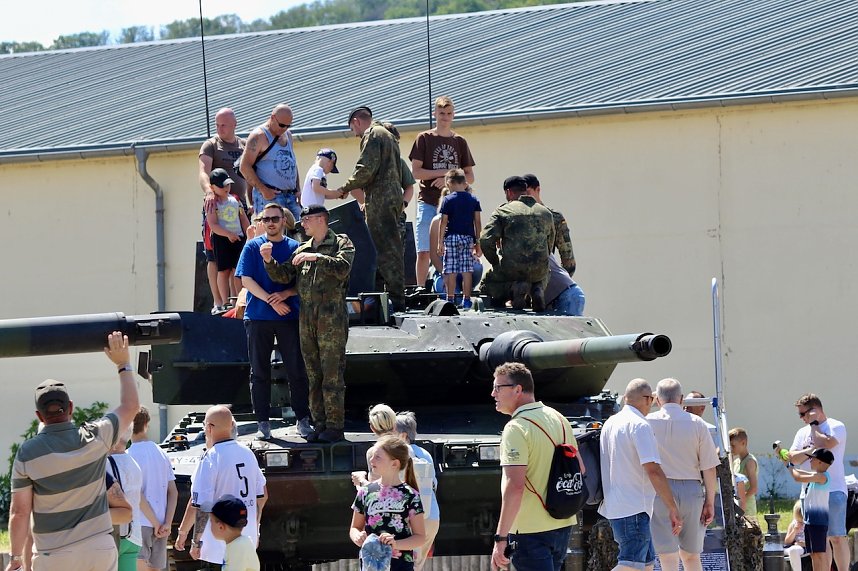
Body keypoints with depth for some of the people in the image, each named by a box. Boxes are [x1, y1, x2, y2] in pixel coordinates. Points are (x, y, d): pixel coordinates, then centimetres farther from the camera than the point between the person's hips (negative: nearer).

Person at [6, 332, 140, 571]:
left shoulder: (27, 453, -9)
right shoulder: (94, 438, -5)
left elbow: (20, 511, -7)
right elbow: (130, 406, 12)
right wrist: (123, 363, 23)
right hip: (99, 549, 2)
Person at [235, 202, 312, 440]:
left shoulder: (294, 248, 7)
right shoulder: (253, 246, 5)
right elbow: (246, 280, -3)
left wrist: (285, 294, -13)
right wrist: (271, 301, -12)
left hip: (290, 316, 0)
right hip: (258, 317, 0)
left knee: (297, 370, 0)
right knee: (259, 372, 2)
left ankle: (303, 419, 8)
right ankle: (263, 422, 7)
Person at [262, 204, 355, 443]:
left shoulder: (341, 243, 4)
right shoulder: (302, 250, 19)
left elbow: (343, 268, -14)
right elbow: (283, 276, 12)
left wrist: (317, 257, -19)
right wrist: (269, 261, -4)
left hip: (332, 317, -6)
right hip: (307, 317, 6)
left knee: (332, 374, -7)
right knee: (314, 375, 6)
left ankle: (335, 425, -6)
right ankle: (319, 423, 10)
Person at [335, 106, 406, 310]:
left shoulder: (372, 135, -6)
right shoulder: (388, 135, 24)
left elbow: (366, 169, -18)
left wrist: (346, 188, -3)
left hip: (381, 199, -10)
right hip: (394, 197, 10)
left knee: (386, 249, -11)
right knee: (390, 248, 11)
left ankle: (396, 299, -14)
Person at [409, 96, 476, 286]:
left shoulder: (459, 142, 13)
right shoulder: (424, 139, 5)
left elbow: (470, 177, 12)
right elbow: (416, 172, -3)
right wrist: (446, 172, -8)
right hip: (428, 201, -2)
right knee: (424, 252, -8)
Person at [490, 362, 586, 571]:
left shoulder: (517, 428, -17)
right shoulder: (558, 419, 10)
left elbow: (515, 487, -25)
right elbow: (579, 469, 19)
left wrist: (500, 538, -23)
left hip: (530, 531, -9)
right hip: (564, 524, 9)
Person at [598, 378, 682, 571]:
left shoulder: (610, 423, 15)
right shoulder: (640, 426, -13)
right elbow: (653, 470, -20)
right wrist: (673, 509, -19)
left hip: (614, 506, 10)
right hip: (633, 509, -10)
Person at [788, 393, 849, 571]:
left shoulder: (836, 427, -1)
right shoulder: (803, 432, 18)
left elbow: (826, 444, -19)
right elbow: (792, 458, 8)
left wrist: (814, 425, -4)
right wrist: (810, 450, -8)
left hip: (833, 490, -7)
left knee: (836, 537, -7)